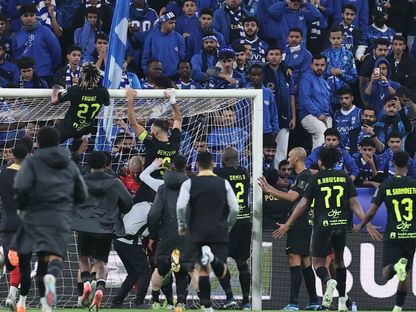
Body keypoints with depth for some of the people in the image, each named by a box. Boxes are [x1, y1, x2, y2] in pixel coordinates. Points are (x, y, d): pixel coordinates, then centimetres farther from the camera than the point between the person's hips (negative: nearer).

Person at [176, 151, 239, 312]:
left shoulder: (189, 183, -1)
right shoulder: (223, 183, 2)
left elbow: (181, 207, -13)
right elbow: (234, 209, -1)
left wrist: (182, 225, 4)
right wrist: (228, 226, 16)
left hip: (199, 232, 0)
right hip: (220, 232, 0)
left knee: (203, 269, 9)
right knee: (221, 272, 2)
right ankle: (212, 258, -32)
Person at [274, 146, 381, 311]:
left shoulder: (316, 178, -2)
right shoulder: (344, 177, 5)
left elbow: (303, 203, -4)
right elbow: (354, 203, 1)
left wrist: (287, 224, -1)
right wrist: (367, 224, 3)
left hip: (322, 225, -3)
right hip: (341, 224, 3)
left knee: (319, 262, 5)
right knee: (339, 260, 21)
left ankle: (329, 281, -30)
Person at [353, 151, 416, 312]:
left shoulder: (385, 186, -3)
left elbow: (371, 212, 0)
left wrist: (360, 226, 17)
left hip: (392, 235, -2)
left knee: (387, 274, 0)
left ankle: (396, 266, -34)